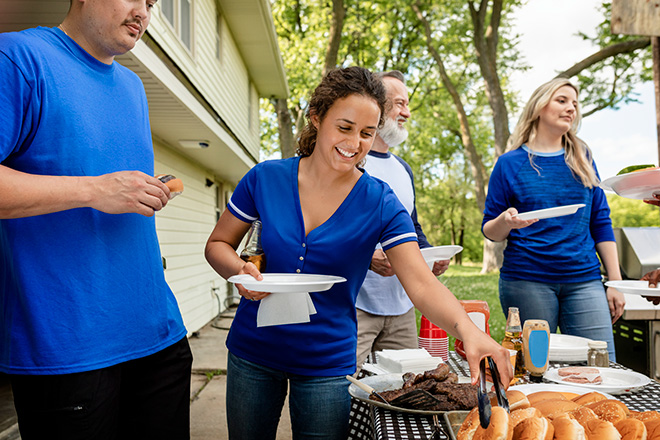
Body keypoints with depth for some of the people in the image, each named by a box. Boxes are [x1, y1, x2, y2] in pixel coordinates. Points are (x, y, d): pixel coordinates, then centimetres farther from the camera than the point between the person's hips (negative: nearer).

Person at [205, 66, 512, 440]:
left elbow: (422, 285, -19)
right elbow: (218, 244, 2)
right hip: (252, 354, 2)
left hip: (328, 364, -1)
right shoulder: (266, 178, -9)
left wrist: (467, 328, -38)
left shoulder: (382, 204, -12)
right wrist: (240, 271, -19)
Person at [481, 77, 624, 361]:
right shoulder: (510, 163, 2)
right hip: (526, 282, -2)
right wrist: (506, 221, -20)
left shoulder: (582, 158, 11)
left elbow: (601, 222, 12)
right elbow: (490, 231, 3)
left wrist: (615, 282, 8)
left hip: (583, 280, 3)